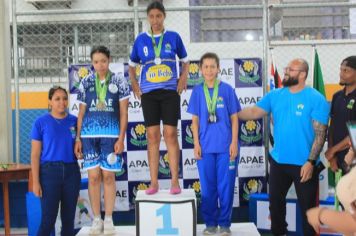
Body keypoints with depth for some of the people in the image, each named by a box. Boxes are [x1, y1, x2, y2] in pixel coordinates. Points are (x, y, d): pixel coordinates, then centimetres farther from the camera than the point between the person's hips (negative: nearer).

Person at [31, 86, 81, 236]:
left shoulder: (74, 121, 6)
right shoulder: (41, 122, -2)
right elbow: (35, 154, -4)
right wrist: (35, 182, -8)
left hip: (72, 172, 3)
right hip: (50, 171, -3)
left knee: (69, 218, 9)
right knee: (48, 219, -3)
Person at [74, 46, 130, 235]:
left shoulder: (119, 81, 3)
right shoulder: (85, 82, 9)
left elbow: (123, 112, 2)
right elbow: (81, 113, 12)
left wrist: (121, 138, -5)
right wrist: (78, 139, 7)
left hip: (111, 135, -2)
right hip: (89, 134, 2)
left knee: (108, 176, 1)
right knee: (93, 177, 2)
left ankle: (109, 220, 11)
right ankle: (96, 220, 13)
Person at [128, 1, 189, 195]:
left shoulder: (173, 37, 4)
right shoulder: (141, 39, 7)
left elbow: (185, 62, 15)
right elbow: (132, 65, 17)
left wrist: (183, 80, 0)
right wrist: (135, 85, 4)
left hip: (170, 91, -1)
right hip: (149, 93, 1)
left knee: (170, 134, -4)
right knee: (152, 136, 1)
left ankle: (174, 181, 2)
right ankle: (154, 182, 6)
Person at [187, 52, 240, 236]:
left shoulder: (227, 90, -1)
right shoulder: (197, 91, 4)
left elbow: (234, 118, 2)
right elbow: (195, 120, 7)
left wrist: (234, 143, -4)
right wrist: (196, 144, 0)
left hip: (225, 146, -1)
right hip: (205, 146, 2)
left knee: (226, 186, 4)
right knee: (207, 187, 8)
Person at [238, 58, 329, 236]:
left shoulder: (316, 99, -13)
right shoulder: (275, 95, 3)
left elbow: (320, 133, -15)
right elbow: (255, 112, 4)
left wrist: (311, 162, -20)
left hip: (304, 164, -5)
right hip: (278, 161, 5)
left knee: (307, 207, 7)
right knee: (275, 201, 20)